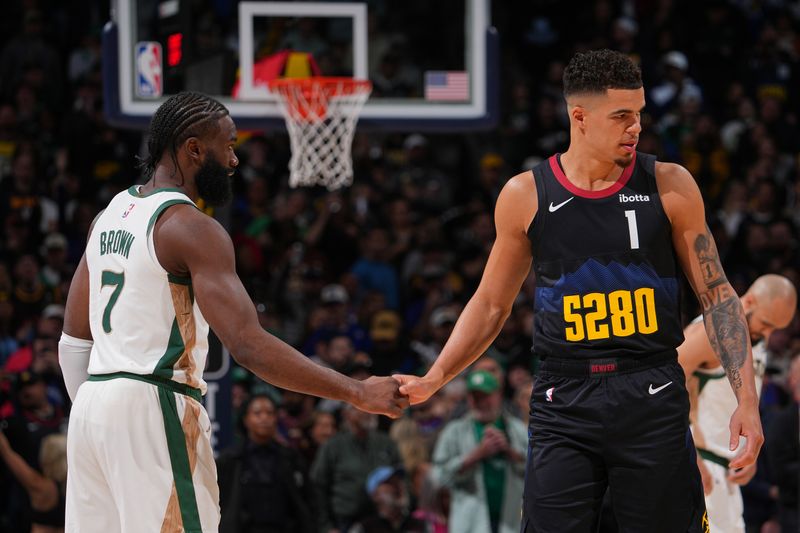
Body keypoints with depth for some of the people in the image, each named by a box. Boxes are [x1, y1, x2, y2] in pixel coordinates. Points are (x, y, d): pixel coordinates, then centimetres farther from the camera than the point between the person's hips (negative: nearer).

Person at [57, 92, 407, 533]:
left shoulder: (111, 214, 15)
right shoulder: (191, 227, -13)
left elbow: (74, 337, 18)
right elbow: (248, 346, -22)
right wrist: (356, 393, -20)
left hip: (94, 399, 9)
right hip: (152, 407, -9)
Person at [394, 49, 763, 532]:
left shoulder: (669, 186, 0)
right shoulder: (525, 197, 2)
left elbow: (717, 294, 4)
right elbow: (491, 304, 13)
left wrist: (747, 399, -4)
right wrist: (434, 379, 1)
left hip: (652, 397, 0)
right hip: (564, 399, 0)